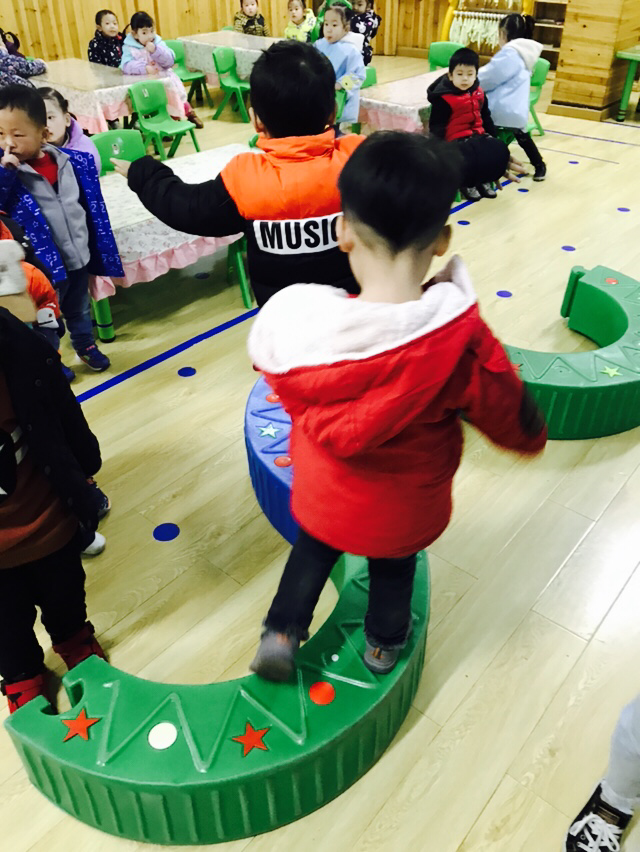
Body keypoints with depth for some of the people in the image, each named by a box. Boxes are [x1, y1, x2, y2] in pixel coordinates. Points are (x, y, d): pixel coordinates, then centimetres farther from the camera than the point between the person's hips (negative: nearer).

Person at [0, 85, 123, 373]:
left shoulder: (73, 162, -5)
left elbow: (93, 207, 5)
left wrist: (102, 249, 7)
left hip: (79, 255, 3)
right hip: (44, 262, -3)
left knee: (80, 310, 24)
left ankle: (85, 345, 47)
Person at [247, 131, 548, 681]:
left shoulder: (292, 326, -31)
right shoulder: (461, 344, -34)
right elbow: (523, 432, -17)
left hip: (324, 500, 0)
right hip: (407, 513, 0)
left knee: (312, 552, 34)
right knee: (395, 569, 32)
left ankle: (281, 635, 43)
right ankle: (384, 644, 57)